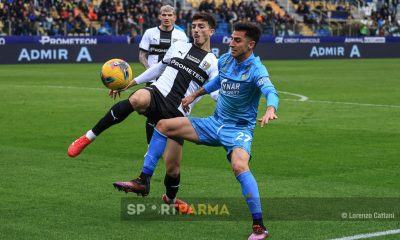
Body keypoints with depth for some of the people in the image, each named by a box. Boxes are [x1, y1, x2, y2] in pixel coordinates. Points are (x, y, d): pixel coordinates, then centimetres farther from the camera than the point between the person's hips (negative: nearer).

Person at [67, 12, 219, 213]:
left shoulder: (213, 64, 10)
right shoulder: (179, 46, 19)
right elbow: (159, 68, 31)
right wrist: (129, 83, 30)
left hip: (176, 114, 0)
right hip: (157, 93, 1)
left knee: (172, 166, -3)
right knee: (137, 99, -38)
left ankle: (171, 198, 34)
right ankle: (89, 137, -31)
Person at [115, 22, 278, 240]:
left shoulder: (255, 69, -19)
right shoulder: (225, 60, 2)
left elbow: (271, 92, -38)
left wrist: (270, 110, -59)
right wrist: (194, 95, 29)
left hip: (239, 129, -7)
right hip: (215, 123, 7)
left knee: (239, 166, -36)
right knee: (164, 125, 2)